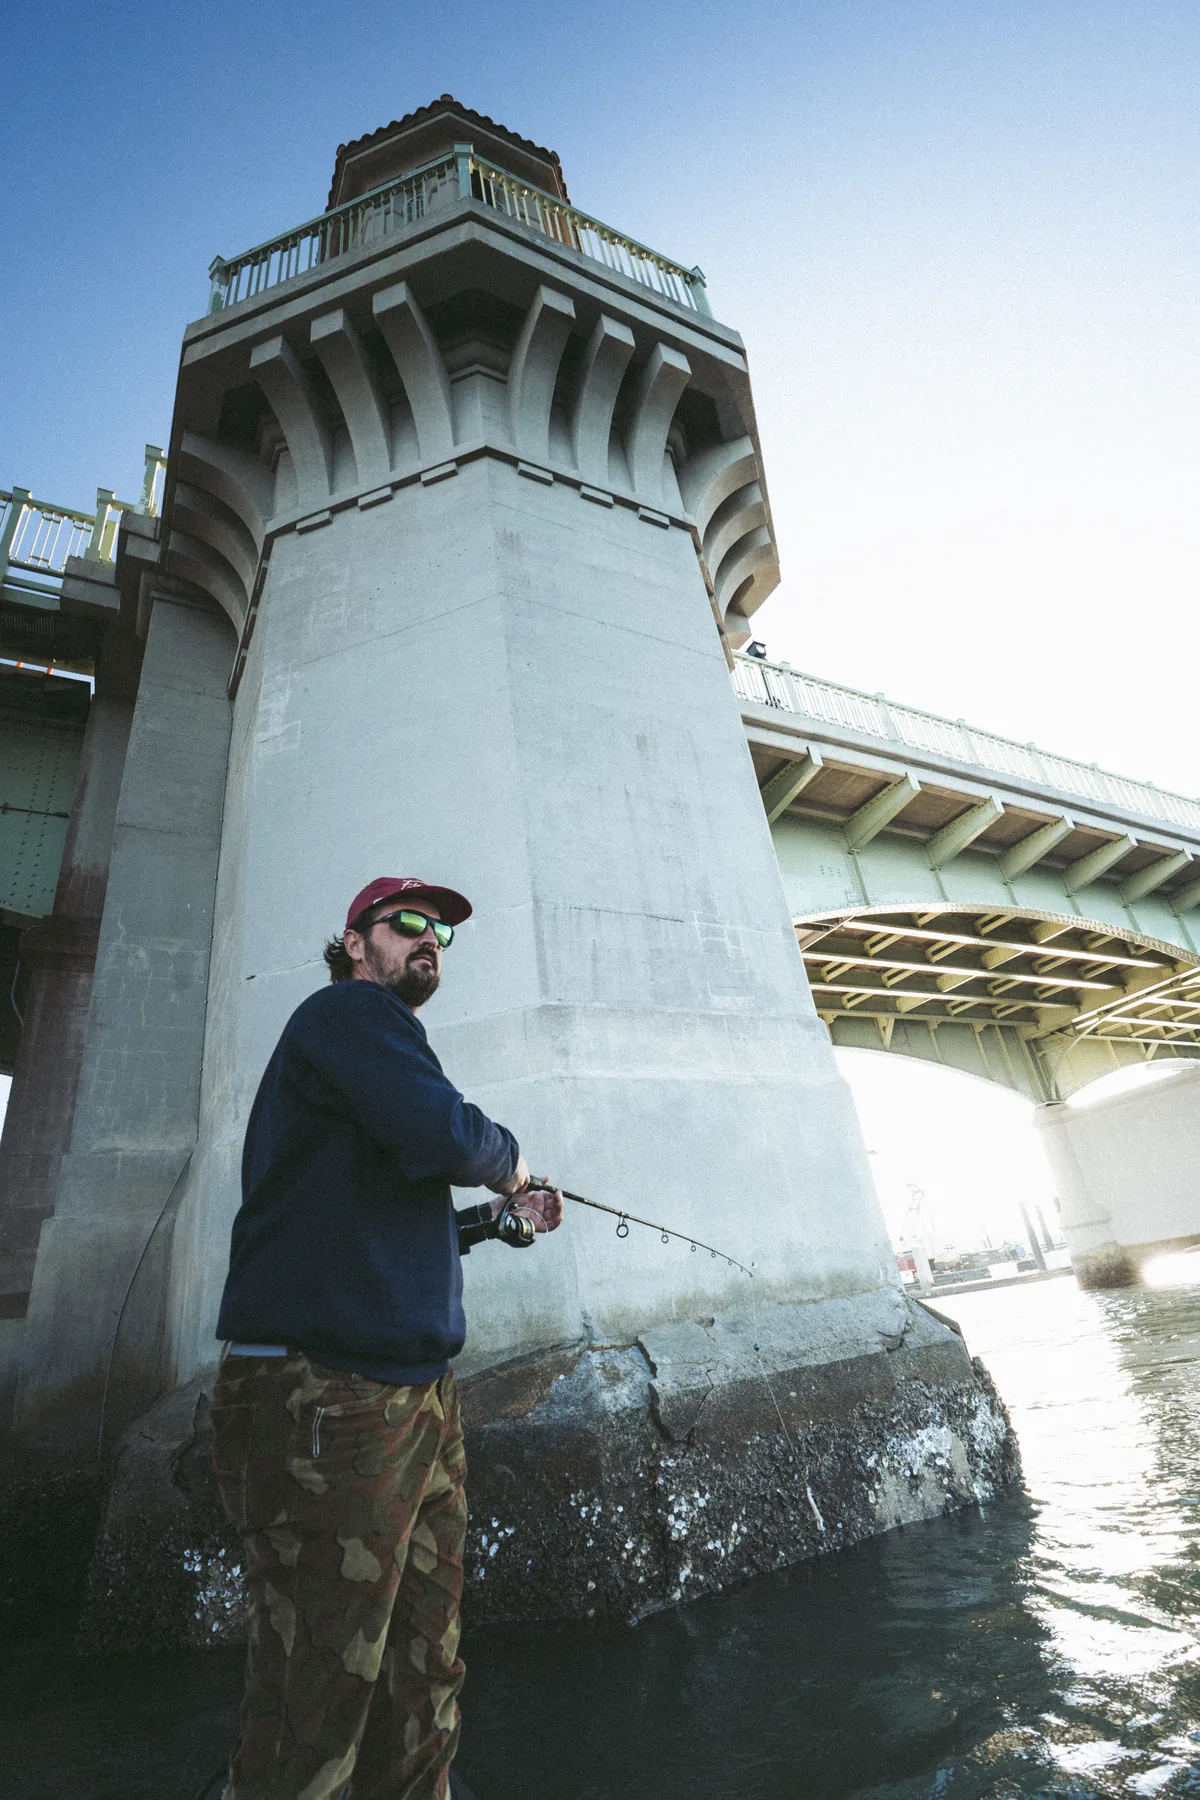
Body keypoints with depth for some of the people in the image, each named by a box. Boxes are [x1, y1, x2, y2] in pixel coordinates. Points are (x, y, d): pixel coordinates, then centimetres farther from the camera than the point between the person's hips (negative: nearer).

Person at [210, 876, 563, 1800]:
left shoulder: (386, 1038, 22)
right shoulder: (342, 1011, -6)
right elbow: (442, 1131, -24)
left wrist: (498, 1218, 18)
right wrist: (508, 1160, -3)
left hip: (418, 1394, 10)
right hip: (327, 1400, -10)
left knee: (423, 1690, 15)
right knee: (316, 1708, 1)